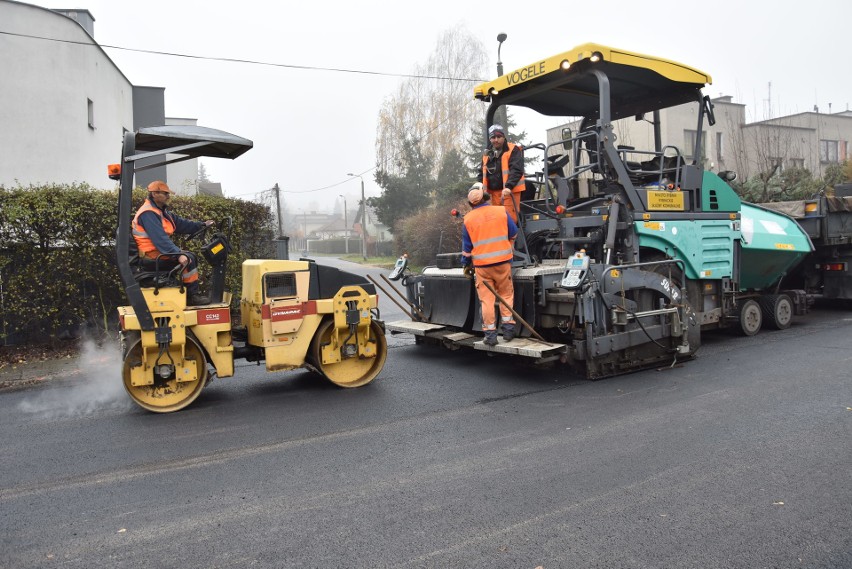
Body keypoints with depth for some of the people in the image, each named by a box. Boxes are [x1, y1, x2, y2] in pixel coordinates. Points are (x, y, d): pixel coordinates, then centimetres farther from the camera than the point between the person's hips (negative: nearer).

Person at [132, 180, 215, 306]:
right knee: (187, 259, -20)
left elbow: (181, 224, 16)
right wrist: (178, 254, -35)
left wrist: (202, 225, 8)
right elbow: (160, 239, -29)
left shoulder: (162, 211, 14)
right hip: (152, 257, -11)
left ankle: (192, 294, 7)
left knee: (191, 257, 12)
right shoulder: (148, 214, -19)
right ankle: (192, 296, -14)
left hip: (159, 252, 11)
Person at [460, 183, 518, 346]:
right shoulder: (501, 211, -1)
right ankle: (508, 328, 12)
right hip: (502, 261, 0)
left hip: (481, 265, 0)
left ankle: (490, 333, 3)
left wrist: (466, 265, 19)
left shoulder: (468, 219, 0)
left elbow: (466, 246, 6)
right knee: (506, 295, 13)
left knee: (486, 299, 4)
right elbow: (513, 234, 8)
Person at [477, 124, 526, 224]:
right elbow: (482, 174, 21)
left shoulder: (513, 150, -4)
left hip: (510, 191, -6)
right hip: (494, 192, 6)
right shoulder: (487, 155, 14)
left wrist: (509, 186, -29)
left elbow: (517, 170, -15)